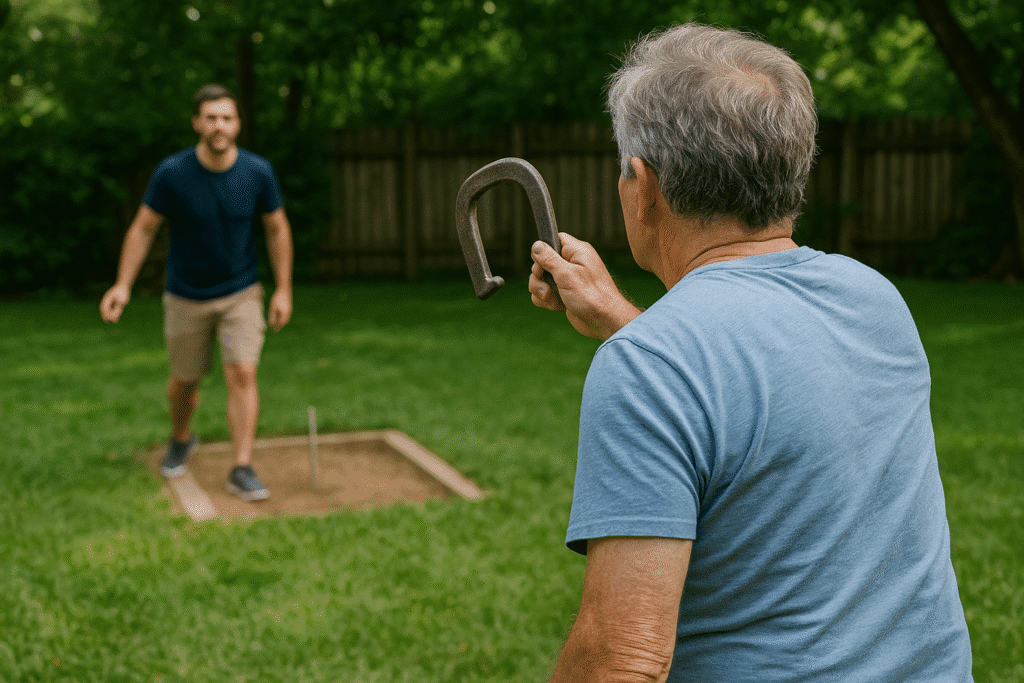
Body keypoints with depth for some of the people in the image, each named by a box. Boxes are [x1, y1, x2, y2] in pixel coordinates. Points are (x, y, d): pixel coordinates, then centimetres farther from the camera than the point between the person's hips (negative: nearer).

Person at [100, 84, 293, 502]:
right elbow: (143, 228, -7)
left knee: (242, 374, -12)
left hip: (241, 294, 0)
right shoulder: (171, 174, -17)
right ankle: (181, 440, 44)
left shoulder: (258, 172, -13)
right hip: (187, 298, 0)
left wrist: (284, 290, -2)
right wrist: (123, 286, -14)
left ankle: (242, 469, -6)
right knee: (184, 379, 14)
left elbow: (277, 229, -1)